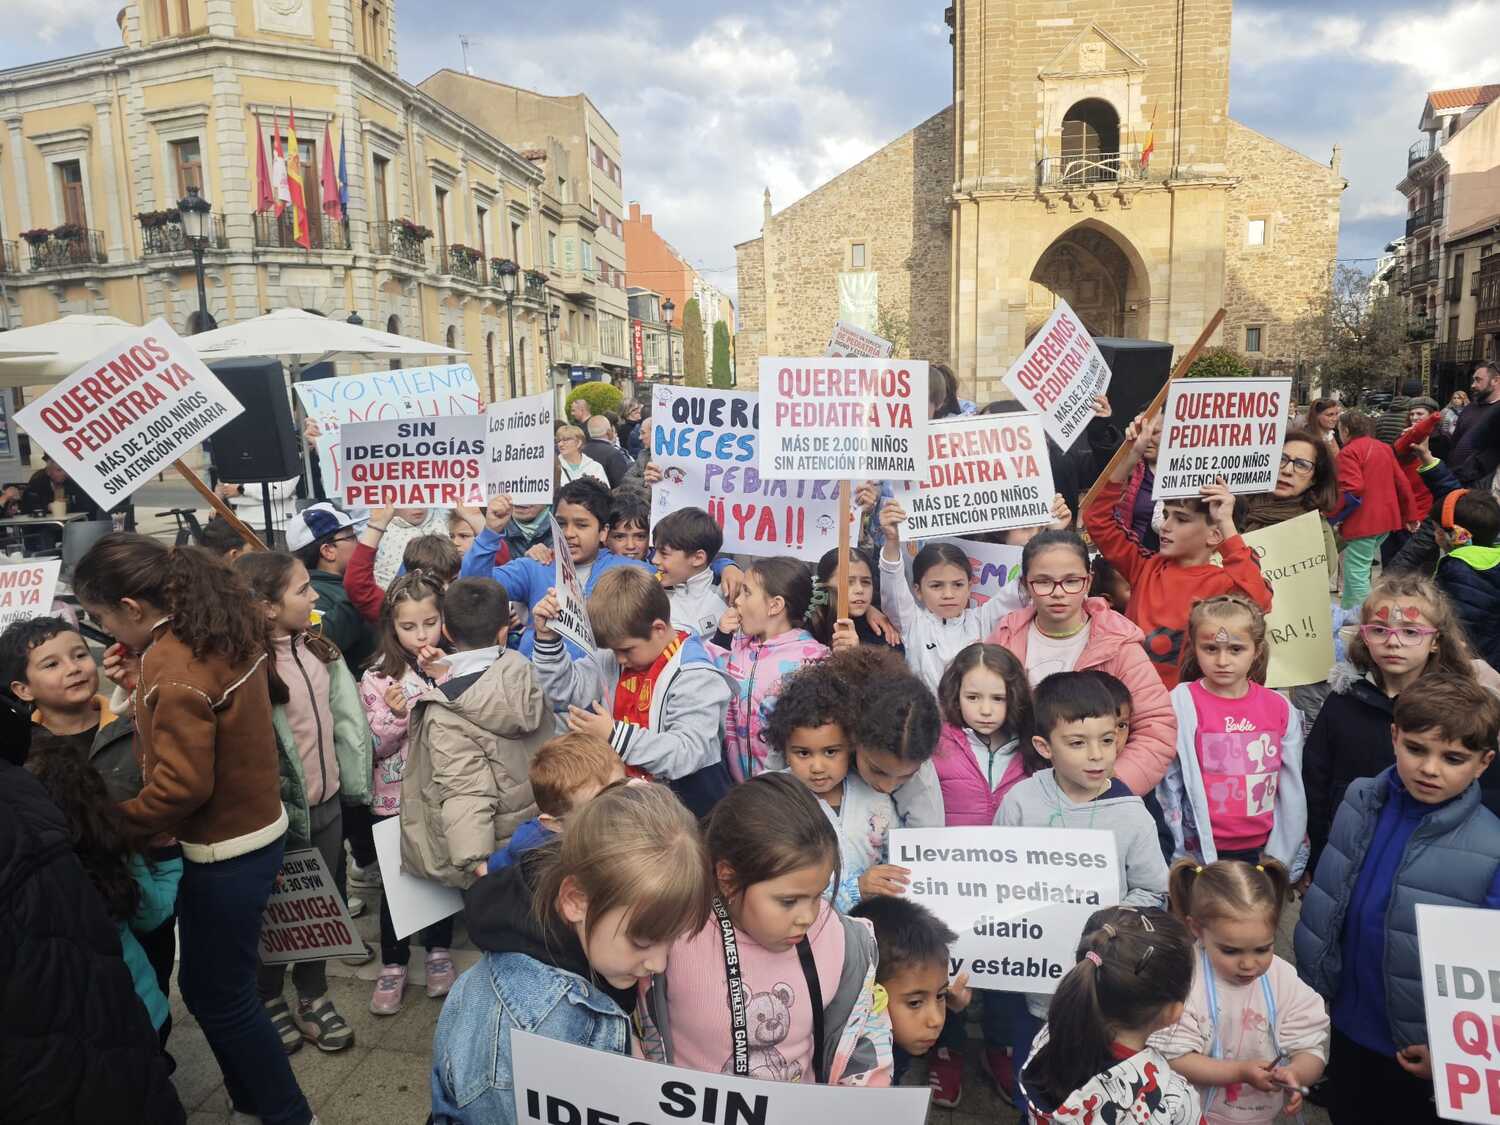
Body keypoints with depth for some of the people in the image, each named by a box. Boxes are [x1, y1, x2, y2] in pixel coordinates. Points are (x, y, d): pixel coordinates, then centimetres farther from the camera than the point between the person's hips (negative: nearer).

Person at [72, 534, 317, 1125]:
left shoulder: (174, 666, -26)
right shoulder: (223, 624, 0)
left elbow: (182, 785, -25)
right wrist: (140, 683, 3)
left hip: (223, 850, -9)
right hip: (256, 828, 9)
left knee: (215, 992, 9)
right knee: (216, 981, 21)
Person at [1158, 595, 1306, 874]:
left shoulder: (1280, 708, 1)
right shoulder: (1181, 704, -10)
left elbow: (1291, 788, 6)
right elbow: (1168, 784, -7)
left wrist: (1281, 853, 5)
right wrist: (1184, 855, -6)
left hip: (1262, 851, 3)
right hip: (1201, 853, -3)